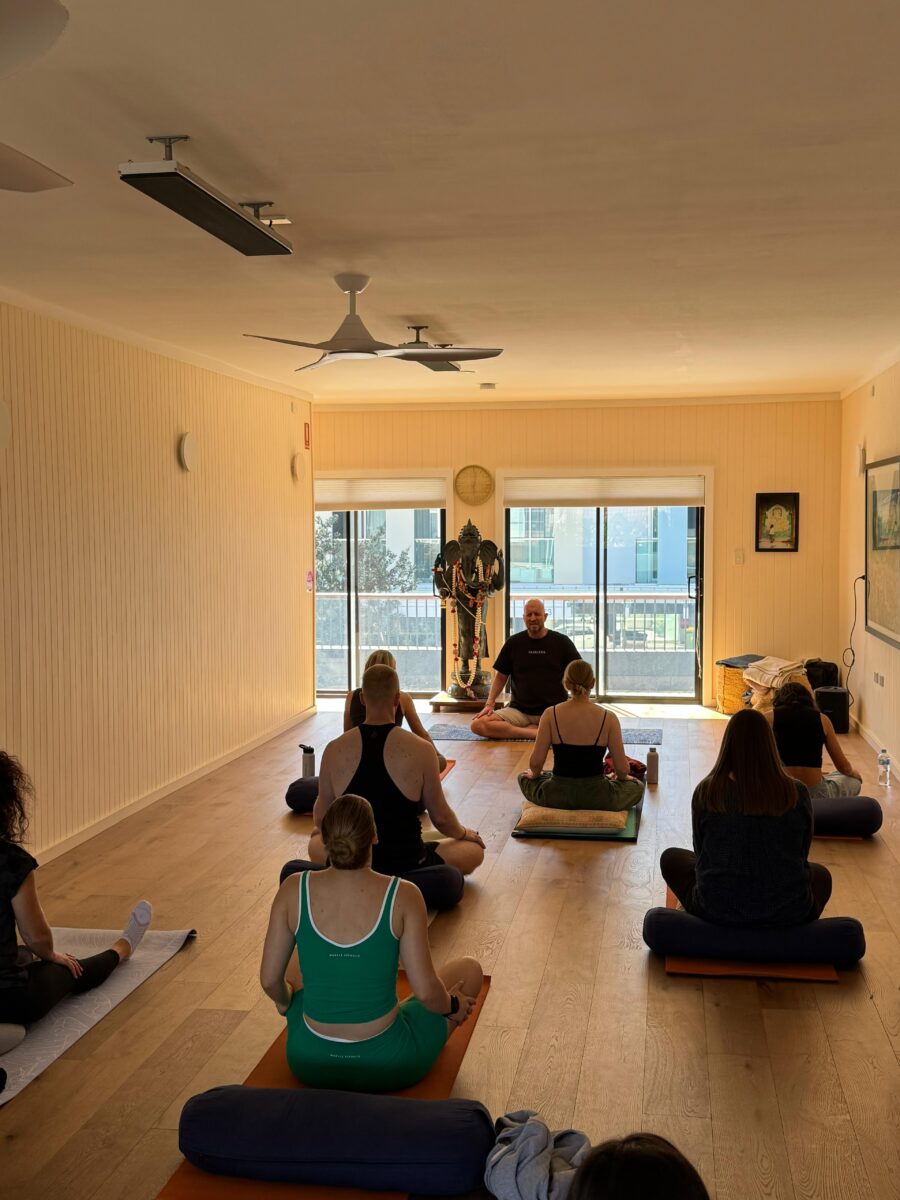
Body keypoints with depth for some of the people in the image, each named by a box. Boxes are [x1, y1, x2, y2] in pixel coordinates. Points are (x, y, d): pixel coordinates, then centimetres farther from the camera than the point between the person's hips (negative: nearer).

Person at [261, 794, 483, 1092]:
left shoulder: (294, 890, -12)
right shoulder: (403, 896, -18)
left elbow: (270, 981, -4)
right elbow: (425, 991, -15)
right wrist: (452, 1007, 8)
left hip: (309, 1063, 3)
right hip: (388, 1067, -3)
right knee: (470, 969, 24)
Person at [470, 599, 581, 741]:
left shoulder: (561, 642, 4)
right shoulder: (513, 643, 8)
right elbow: (501, 677, 12)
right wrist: (490, 703, -2)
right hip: (519, 710, 2)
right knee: (478, 725, -25)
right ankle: (537, 732, -18)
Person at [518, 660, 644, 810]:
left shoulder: (550, 715, -9)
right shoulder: (608, 718, -10)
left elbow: (536, 763, -9)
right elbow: (622, 769, -6)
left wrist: (534, 774, 15)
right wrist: (621, 777, 18)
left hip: (556, 796, 0)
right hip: (597, 798, 0)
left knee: (524, 778, 32)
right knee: (637, 787, 29)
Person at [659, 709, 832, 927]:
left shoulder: (706, 791, -8)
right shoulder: (797, 794, -6)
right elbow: (801, 855, 9)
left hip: (717, 910, -1)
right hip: (788, 912, 2)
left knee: (671, 858, 28)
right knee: (821, 875, 35)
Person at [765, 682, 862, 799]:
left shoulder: (769, 717, 7)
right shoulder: (822, 719, 10)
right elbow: (843, 767, 16)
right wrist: (853, 772, 40)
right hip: (816, 794, 1)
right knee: (854, 781, 32)